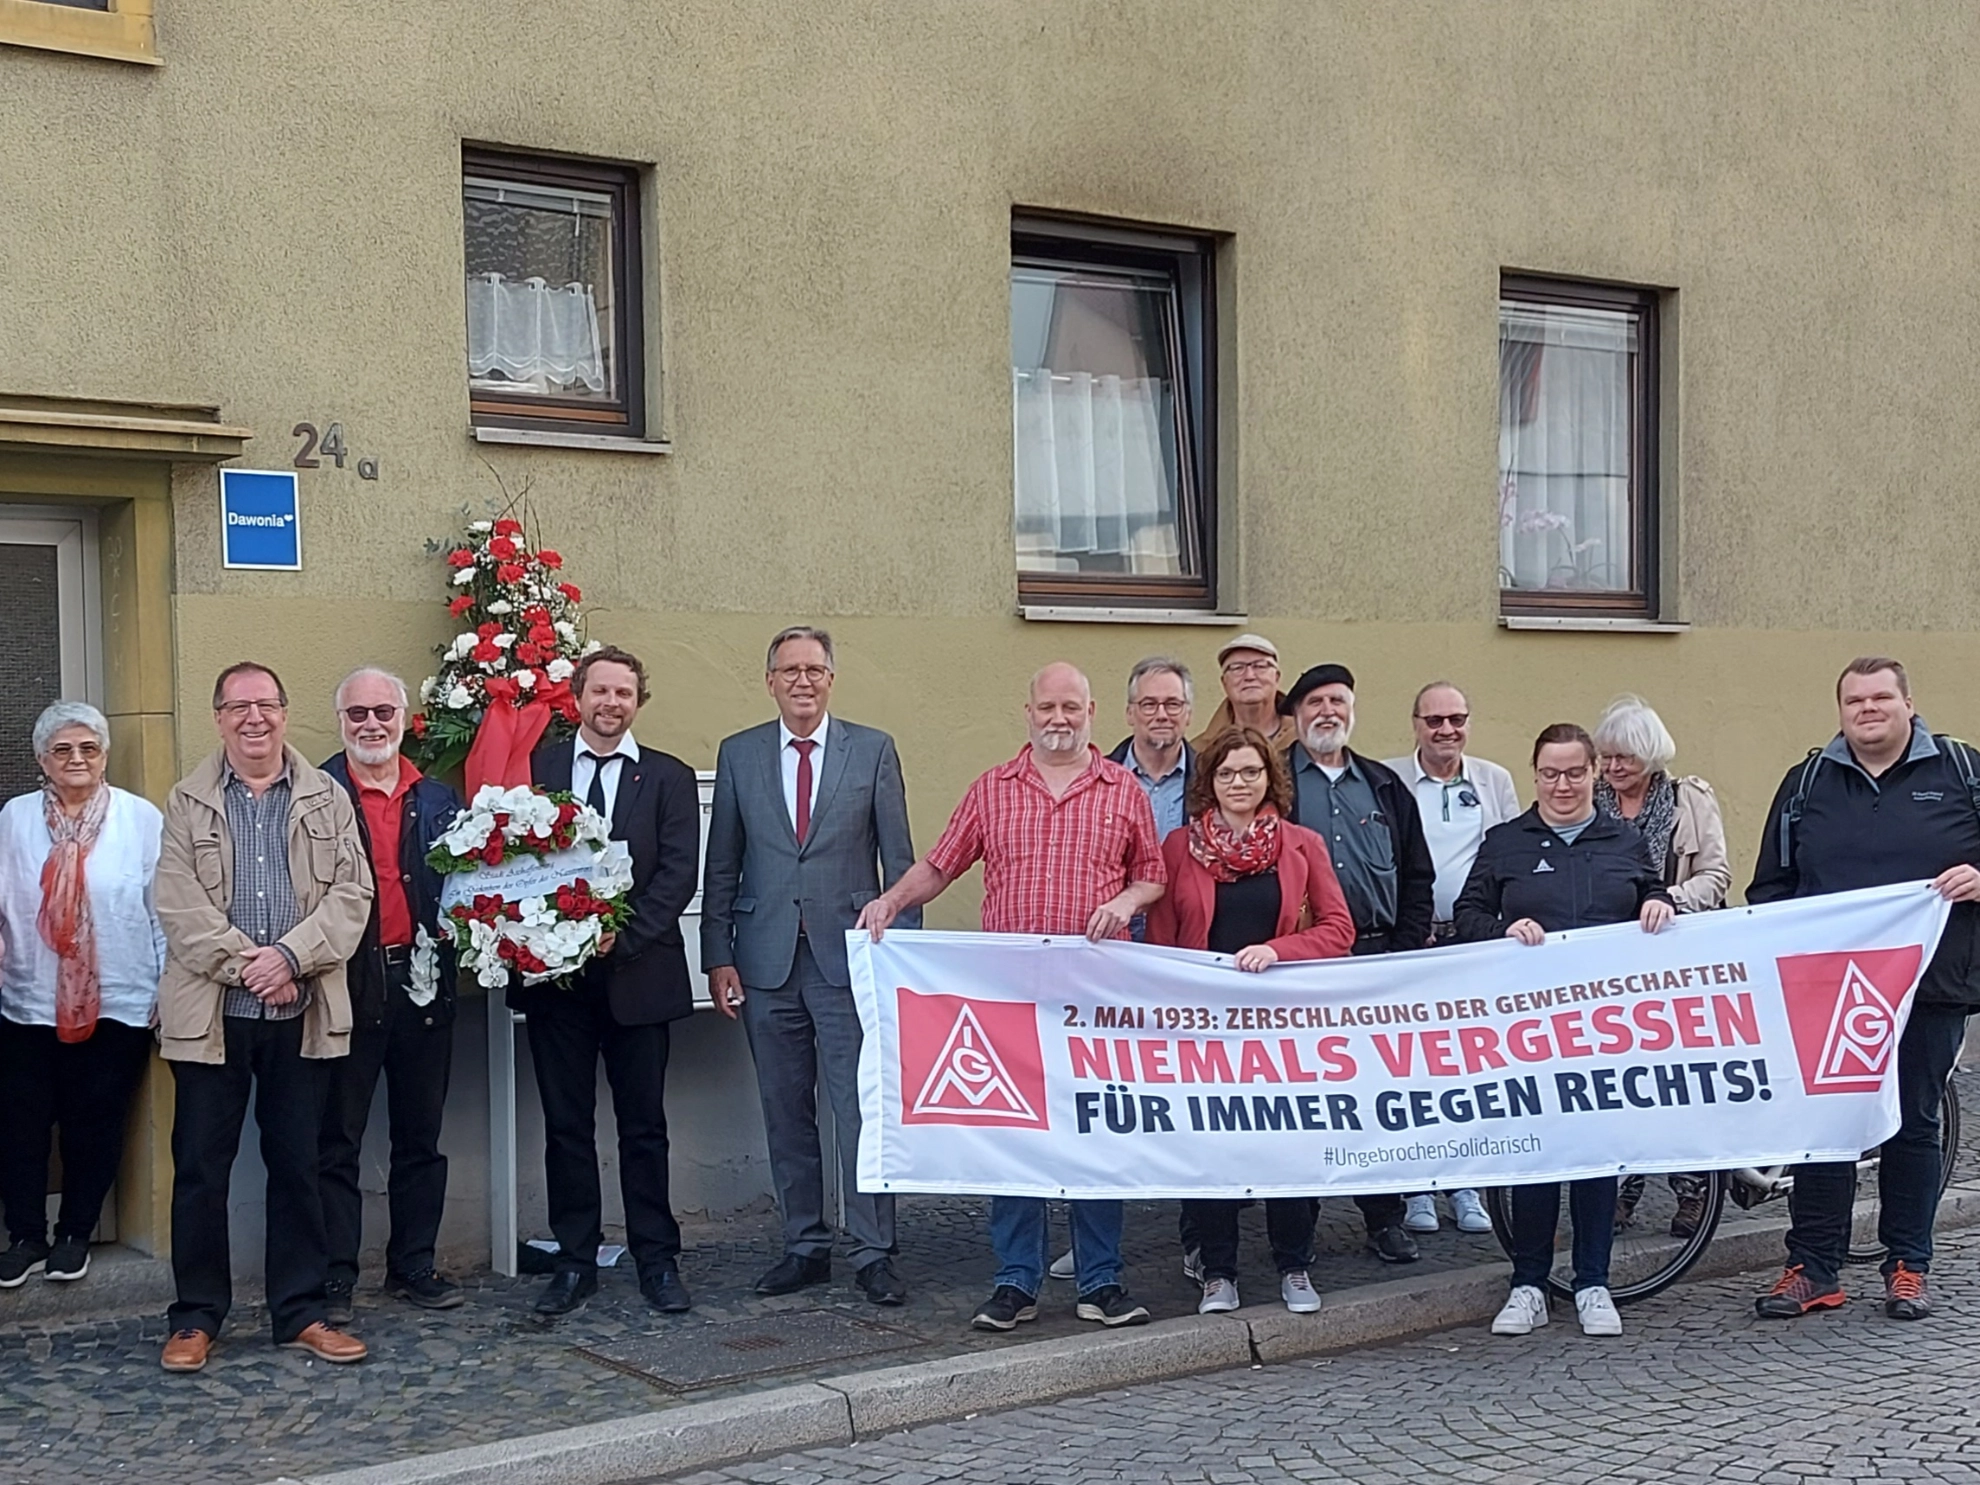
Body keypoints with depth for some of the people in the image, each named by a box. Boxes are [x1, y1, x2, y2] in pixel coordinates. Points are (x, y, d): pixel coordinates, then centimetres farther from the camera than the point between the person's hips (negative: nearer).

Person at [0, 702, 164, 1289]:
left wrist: (168, 990, -2)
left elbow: (163, 910, 0)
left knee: (94, 1126, 8)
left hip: (116, 1002, -1)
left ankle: (75, 1235, 24)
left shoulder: (142, 819, -1)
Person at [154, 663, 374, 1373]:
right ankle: (196, 1316, 15)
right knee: (200, 1166, 4)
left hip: (301, 1011, 1)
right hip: (210, 1012, -1)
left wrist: (290, 956, -14)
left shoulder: (327, 799, 7)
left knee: (297, 1164, 8)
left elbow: (350, 893, -1)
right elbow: (178, 902, -4)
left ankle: (301, 1311, 17)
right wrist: (242, 964, -13)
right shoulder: (187, 802, 5)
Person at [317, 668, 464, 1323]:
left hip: (422, 984, 4)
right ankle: (335, 1276, 10)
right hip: (345, 984, -4)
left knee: (420, 1138, 12)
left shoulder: (438, 801, 11)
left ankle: (413, 1266, 22)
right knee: (338, 1139, 3)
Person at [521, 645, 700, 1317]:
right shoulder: (535, 768, 7)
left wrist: (622, 935, -15)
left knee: (644, 1126, 6)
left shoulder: (669, 777, 5)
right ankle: (575, 1262, 16)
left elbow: (678, 875, -4)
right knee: (565, 1126, 7)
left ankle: (658, 1261, 14)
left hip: (637, 972, -1)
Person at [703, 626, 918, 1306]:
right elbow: (721, 866, 9)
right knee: (785, 1114, 8)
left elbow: (899, 860, 3)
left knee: (862, 1107, -5)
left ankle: (873, 1252, 3)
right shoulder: (738, 755, 9)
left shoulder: (873, 751, 4)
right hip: (767, 959, 2)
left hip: (848, 954, -2)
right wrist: (718, 956, 3)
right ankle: (805, 1246, 19)